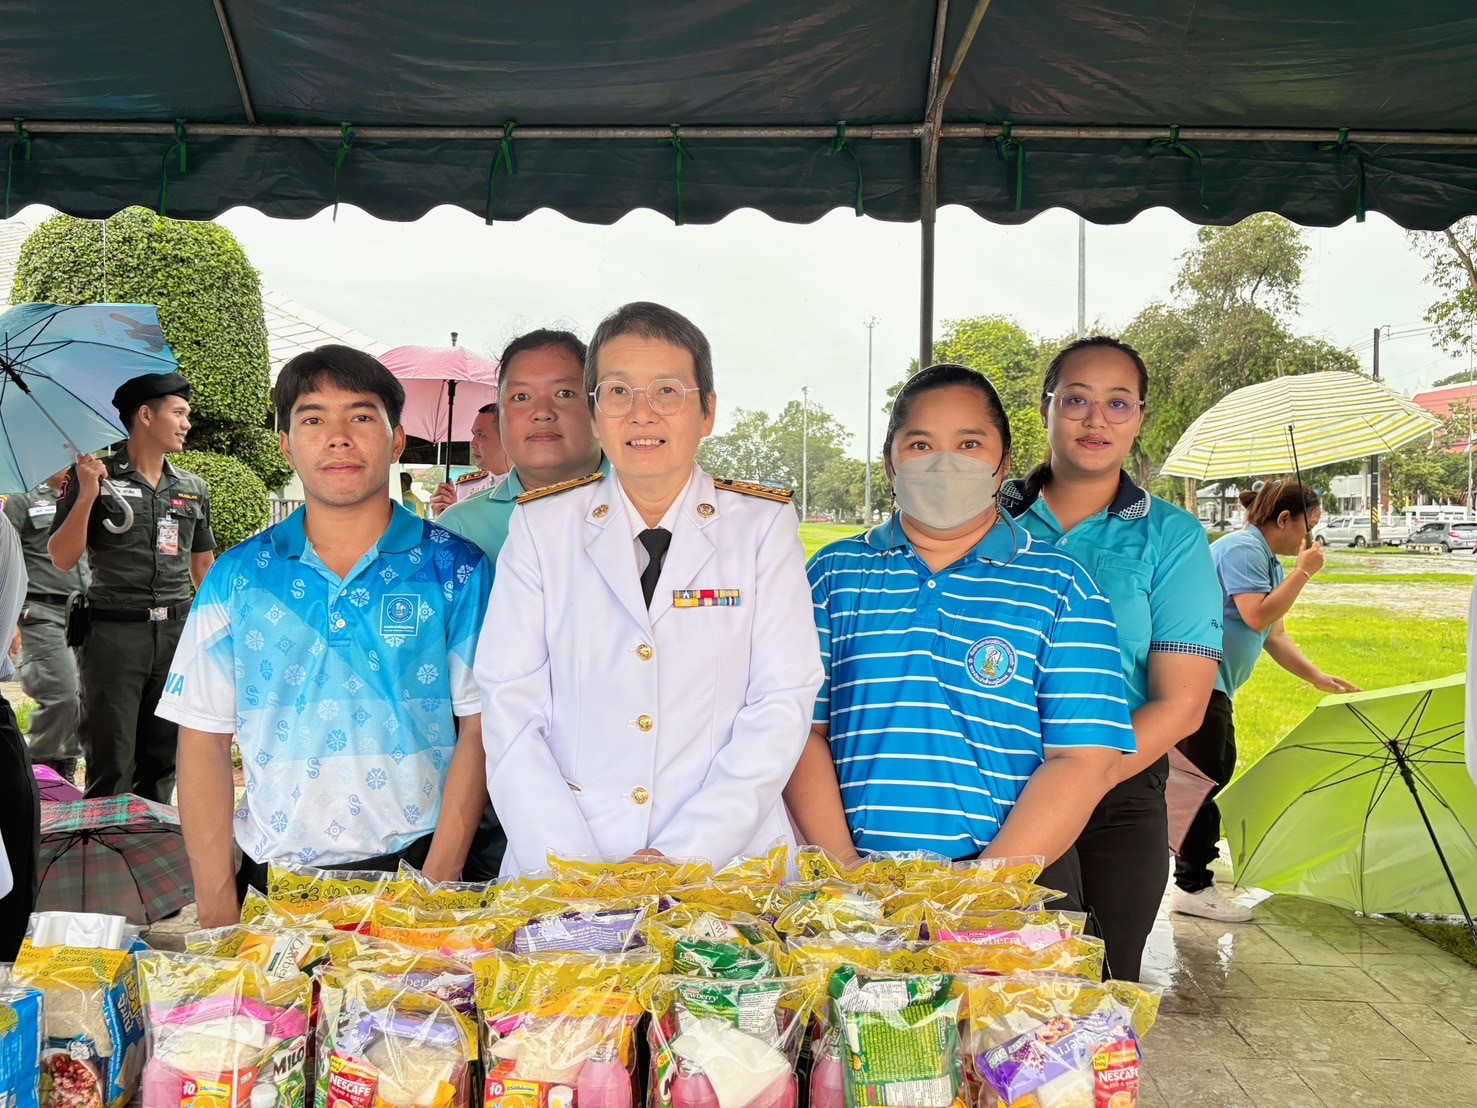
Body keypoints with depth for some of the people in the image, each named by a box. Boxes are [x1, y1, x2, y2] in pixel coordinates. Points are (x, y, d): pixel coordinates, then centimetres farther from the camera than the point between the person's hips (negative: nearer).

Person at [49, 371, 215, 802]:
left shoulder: (194, 489, 12)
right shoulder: (96, 478, -1)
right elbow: (62, 560, -6)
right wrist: (86, 496, -16)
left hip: (178, 631, 4)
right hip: (115, 633, -4)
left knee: (163, 758, 11)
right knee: (111, 762, 0)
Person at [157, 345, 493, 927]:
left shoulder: (454, 569, -1)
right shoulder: (236, 576, 4)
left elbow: (478, 726, -5)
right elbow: (204, 738, 4)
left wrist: (437, 883, -13)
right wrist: (217, 907, -3)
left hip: (412, 867, -1)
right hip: (271, 877, 2)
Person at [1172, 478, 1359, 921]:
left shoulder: (1269, 562, 18)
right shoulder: (1242, 549, -14)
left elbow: (1274, 636, 19)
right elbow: (1257, 617, -25)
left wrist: (1319, 679, 12)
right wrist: (1303, 572, -16)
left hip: (1213, 685, 11)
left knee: (1217, 773, 20)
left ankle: (1199, 862, 33)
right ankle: (1192, 888, -5)